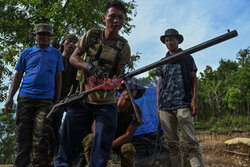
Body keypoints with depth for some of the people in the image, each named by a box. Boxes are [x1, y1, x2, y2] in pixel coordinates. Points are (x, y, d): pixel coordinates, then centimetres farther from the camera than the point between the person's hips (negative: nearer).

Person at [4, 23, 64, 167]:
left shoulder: (56, 54, 15)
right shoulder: (27, 52, 16)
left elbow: (58, 78, 13)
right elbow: (18, 75, 15)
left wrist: (57, 99, 6)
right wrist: (10, 97, 6)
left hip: (46, 100, -1)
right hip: (25, 98, 1)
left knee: (41, 136, -8)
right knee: (23, 135, 1)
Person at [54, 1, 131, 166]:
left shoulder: (124, 46, -2)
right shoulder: (91, 35, 0)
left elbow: (118, 73, -5)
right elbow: (73, 58, 2)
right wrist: (90, 67, -18)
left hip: (107, 103, 0)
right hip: (82, 98, 1)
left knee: (103, 144, 0)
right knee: (69, 142, 8)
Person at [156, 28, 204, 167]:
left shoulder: (187, 58, 12)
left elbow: (194, 79, 8)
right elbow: (159, 84, 17)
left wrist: (194, 100, -5)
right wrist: (158, 106, 9)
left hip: (183, 104, -3)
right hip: (165, 106, 4)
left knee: (191, 141, -10)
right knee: (172, 143, 4)